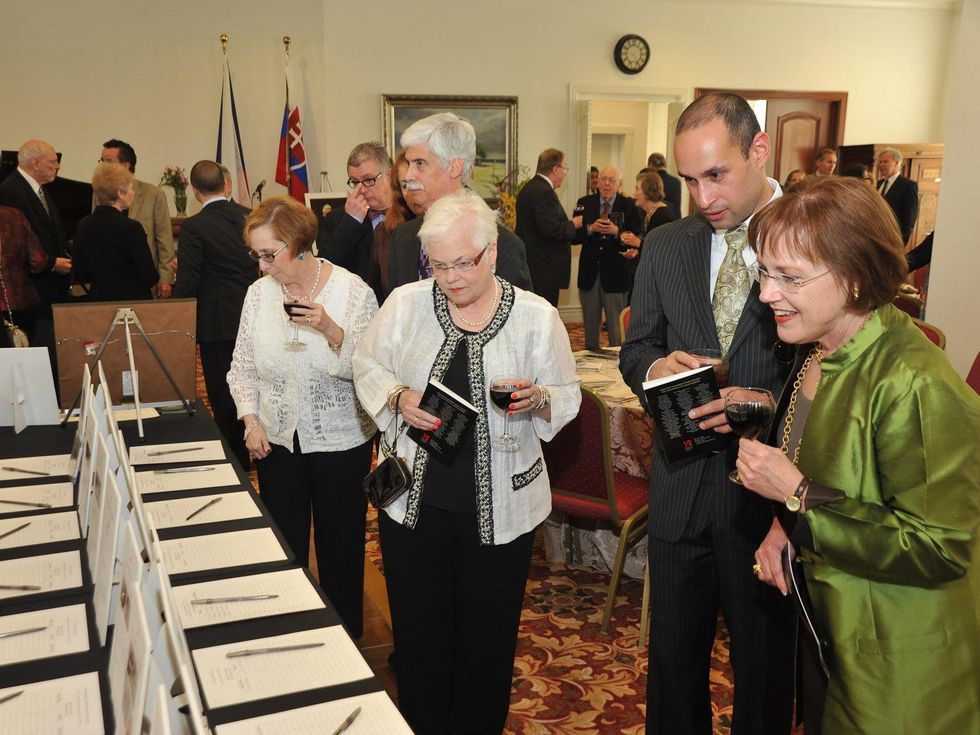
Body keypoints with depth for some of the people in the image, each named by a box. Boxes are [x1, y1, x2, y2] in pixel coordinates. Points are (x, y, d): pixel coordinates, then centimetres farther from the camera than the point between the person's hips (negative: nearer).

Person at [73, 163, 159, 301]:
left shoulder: (83, 226, 1)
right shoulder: (131, 228, -16)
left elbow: (79, 276, 6)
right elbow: (150, 278, -14)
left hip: (97, 300, 6)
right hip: (132, 300, -6)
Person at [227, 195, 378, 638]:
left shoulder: (353, 291, -13)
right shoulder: (260, 292, -1)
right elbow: (243, 365, 8)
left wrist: (331, 330, -31)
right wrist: (251, 419, -4)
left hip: (341, 441, -3)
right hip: (277, 440, 4)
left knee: (339, 545, 11)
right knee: (284, 546, 15)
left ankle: (344, 635, 32)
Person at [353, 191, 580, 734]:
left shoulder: (537, 316, -6)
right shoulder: (405, 303, -3)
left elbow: (567, 398, 2)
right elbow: (367, 366, 9)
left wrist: (537, 400, -21)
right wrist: (398, 397, -12)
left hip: (499, 509, -1)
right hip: (413, 502, 1)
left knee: (488, 638, 14)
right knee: (419, 633, 15)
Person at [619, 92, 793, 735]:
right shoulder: (665, 246, 4)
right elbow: (637, 348, 12)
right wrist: (655, 366, -11)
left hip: (772, 496, -3)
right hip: (681, 494, 4)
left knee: (765, 672, 15)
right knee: (672, 662, 19)